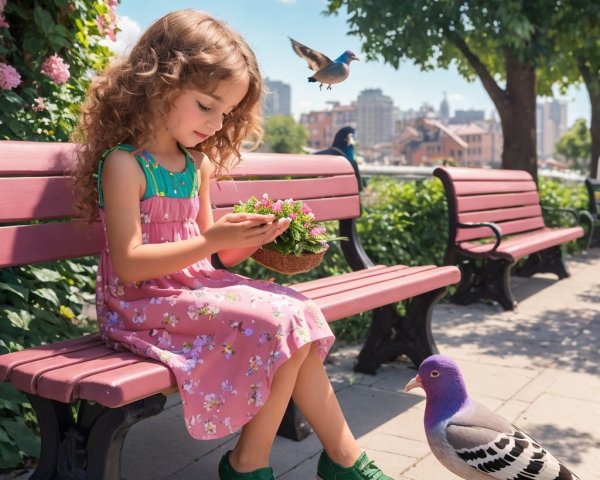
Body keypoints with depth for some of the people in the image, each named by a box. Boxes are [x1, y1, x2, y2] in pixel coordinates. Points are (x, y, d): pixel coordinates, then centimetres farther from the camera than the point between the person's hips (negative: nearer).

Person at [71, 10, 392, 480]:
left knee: (301, 317, -5)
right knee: (282, 327, -20)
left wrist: (251, 239, -6)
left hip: (195, 287, 8)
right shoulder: (123, 163, -14)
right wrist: (212, 241, -26)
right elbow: (129, 264, -20)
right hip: (143, 304, -8)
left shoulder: (199, 164, 10)